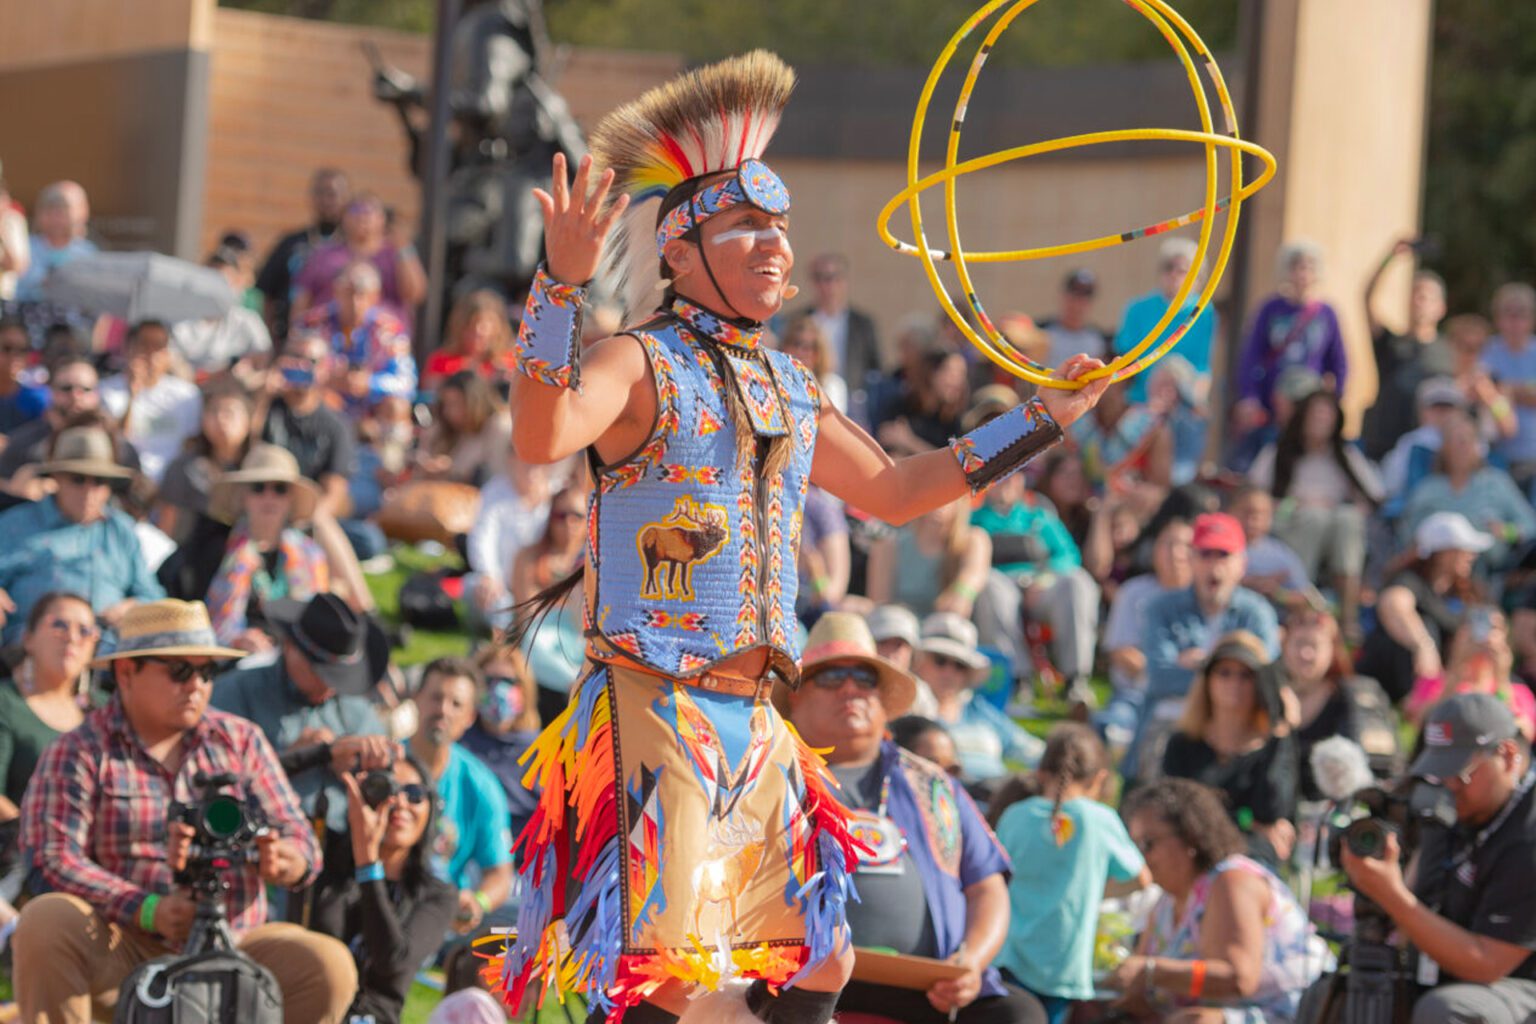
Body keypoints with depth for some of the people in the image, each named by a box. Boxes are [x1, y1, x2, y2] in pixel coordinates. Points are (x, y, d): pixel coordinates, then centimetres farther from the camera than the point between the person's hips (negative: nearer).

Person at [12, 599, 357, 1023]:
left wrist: (279, 861, -21)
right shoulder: (80, 753, 1)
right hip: (122, 952, -2)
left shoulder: (242, 742, 12)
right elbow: (54, 857, -12)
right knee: (44, 921, -31)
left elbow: (303, 844, 7)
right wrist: (149, 910, -27)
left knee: (329, 966, -23)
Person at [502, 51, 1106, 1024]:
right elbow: (542, 436, -27)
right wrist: (563, 284, -37)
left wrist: (1041, 421, 29)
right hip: (654, 711, -8)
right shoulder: (644, 362, -7)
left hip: (753, 724, 8)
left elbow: (894, 489, 29)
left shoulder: (790, 389, 16)